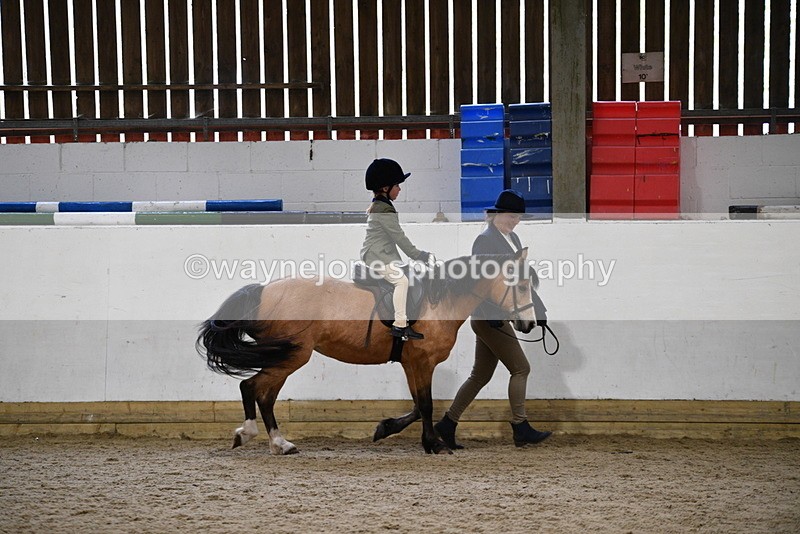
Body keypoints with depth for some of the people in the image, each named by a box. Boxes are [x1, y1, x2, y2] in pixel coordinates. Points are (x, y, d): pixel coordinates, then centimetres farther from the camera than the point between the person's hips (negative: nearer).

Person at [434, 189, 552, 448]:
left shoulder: (512, 239, 16)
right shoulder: (485, 240, -12)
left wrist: (537, 308, 18)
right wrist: (493, 315, -25)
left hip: (496, 317, 9)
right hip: (488, 318, -9)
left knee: (480, 376, 11)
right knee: (520, 368, -7)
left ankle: (447, 424, 16)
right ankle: (521, 428, -2)